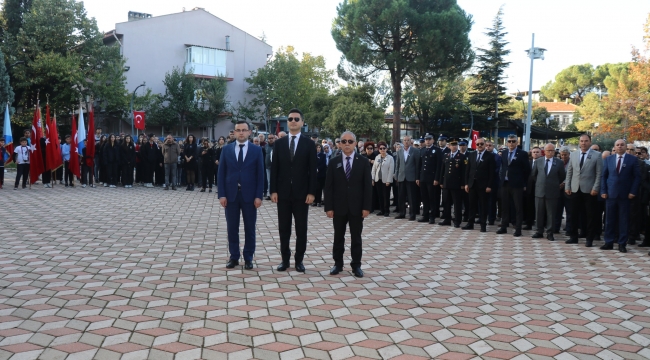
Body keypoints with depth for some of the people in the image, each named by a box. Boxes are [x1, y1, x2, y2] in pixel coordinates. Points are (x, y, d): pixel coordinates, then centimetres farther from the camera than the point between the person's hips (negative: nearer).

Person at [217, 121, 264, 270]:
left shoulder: (257, 150, 1)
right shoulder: (227, 149, 5)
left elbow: (260, 174, 0)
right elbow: (221, 173, 3)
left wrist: (258, 196, -7)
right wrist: (221, 194, -5)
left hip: (249, 195, -1)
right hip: (231, 194, 1)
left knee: (249, 228, 6)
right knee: (232, 228, 6)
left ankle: (248, 258, 16)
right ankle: (234, 257, 16)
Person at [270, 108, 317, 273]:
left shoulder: (309, 143, 0)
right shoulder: (279, 143, 5)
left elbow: (313, 170, -2)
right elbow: (274, 168, 4)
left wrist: (311, 192, -9)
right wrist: (273, 190, -3)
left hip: (302, 193, -1)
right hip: (283, 192, 2)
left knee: (301, 229, 5)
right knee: (284, 228, 7)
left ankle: (299, 260, 14)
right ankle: (285, 259, 16)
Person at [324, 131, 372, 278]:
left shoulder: (363, 162, 1)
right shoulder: (333, 162, 2)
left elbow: (367, 186, -1)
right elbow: (328, 186, 0)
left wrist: (366, 207, -8)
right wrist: (329, 207, -7)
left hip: (356, 207, -1)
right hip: (339, 207, 1)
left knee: (356, 237, 7)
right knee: (338, 237, 9)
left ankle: (356, 265, 16)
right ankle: (338, 264, 20)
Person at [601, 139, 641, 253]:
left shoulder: (633, 159, 2)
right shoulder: (608, 159, 8)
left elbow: (637, 177, 1)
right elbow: (604, 176, 8)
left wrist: (633, 192, -8)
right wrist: (603, 191, -1)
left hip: (625, 195, -2)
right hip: (610, 193, 2)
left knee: (624, 220, 3)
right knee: (610, 219, 5)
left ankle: (622, 244, 9)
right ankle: (609, 242, 12)